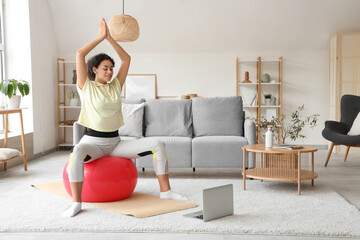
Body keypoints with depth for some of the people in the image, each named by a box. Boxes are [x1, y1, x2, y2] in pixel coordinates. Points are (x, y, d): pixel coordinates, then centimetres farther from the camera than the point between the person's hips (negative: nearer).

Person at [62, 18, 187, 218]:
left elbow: (126, 59, 10)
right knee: (77, 152, -42)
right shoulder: (86, 87, 0)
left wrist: (110, 38, 6)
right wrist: (100, 37, -1)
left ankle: (165, 191, -9)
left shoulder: (115, 86, 12)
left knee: (158, 145, -12)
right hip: (93, 142, -4)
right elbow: (79, 54, -9)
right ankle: (76, 202, -35)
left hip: (116, 143, 5)